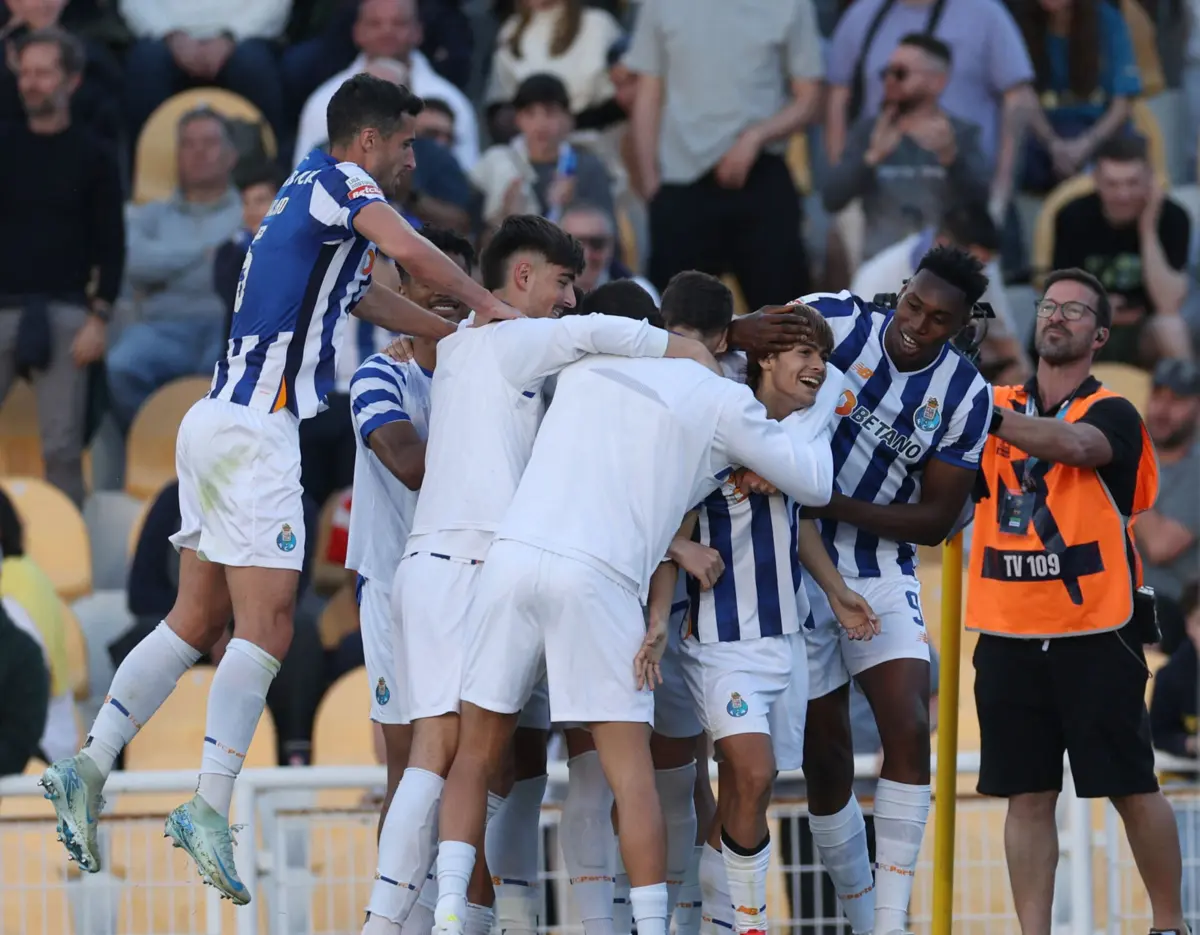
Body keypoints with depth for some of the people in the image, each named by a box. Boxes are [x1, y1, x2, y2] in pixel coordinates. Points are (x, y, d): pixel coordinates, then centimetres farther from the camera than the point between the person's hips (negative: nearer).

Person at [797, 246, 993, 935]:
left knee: (910, 732, -15)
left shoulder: (966, 397, -7)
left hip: (883, 573, 1)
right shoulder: (835, 323, -13)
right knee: (826, 758, 1)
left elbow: (937, 520, -6)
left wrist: (835, 503, -20)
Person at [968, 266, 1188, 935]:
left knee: (1133, 790, 1)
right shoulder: (1001, 405, 12)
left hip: (1094, 634, -3)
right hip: (1008, 633, 3)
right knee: (1028, 797, 3)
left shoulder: (1112, 413, -1)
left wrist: (988, 416, -35)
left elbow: (1073, 443, -24)